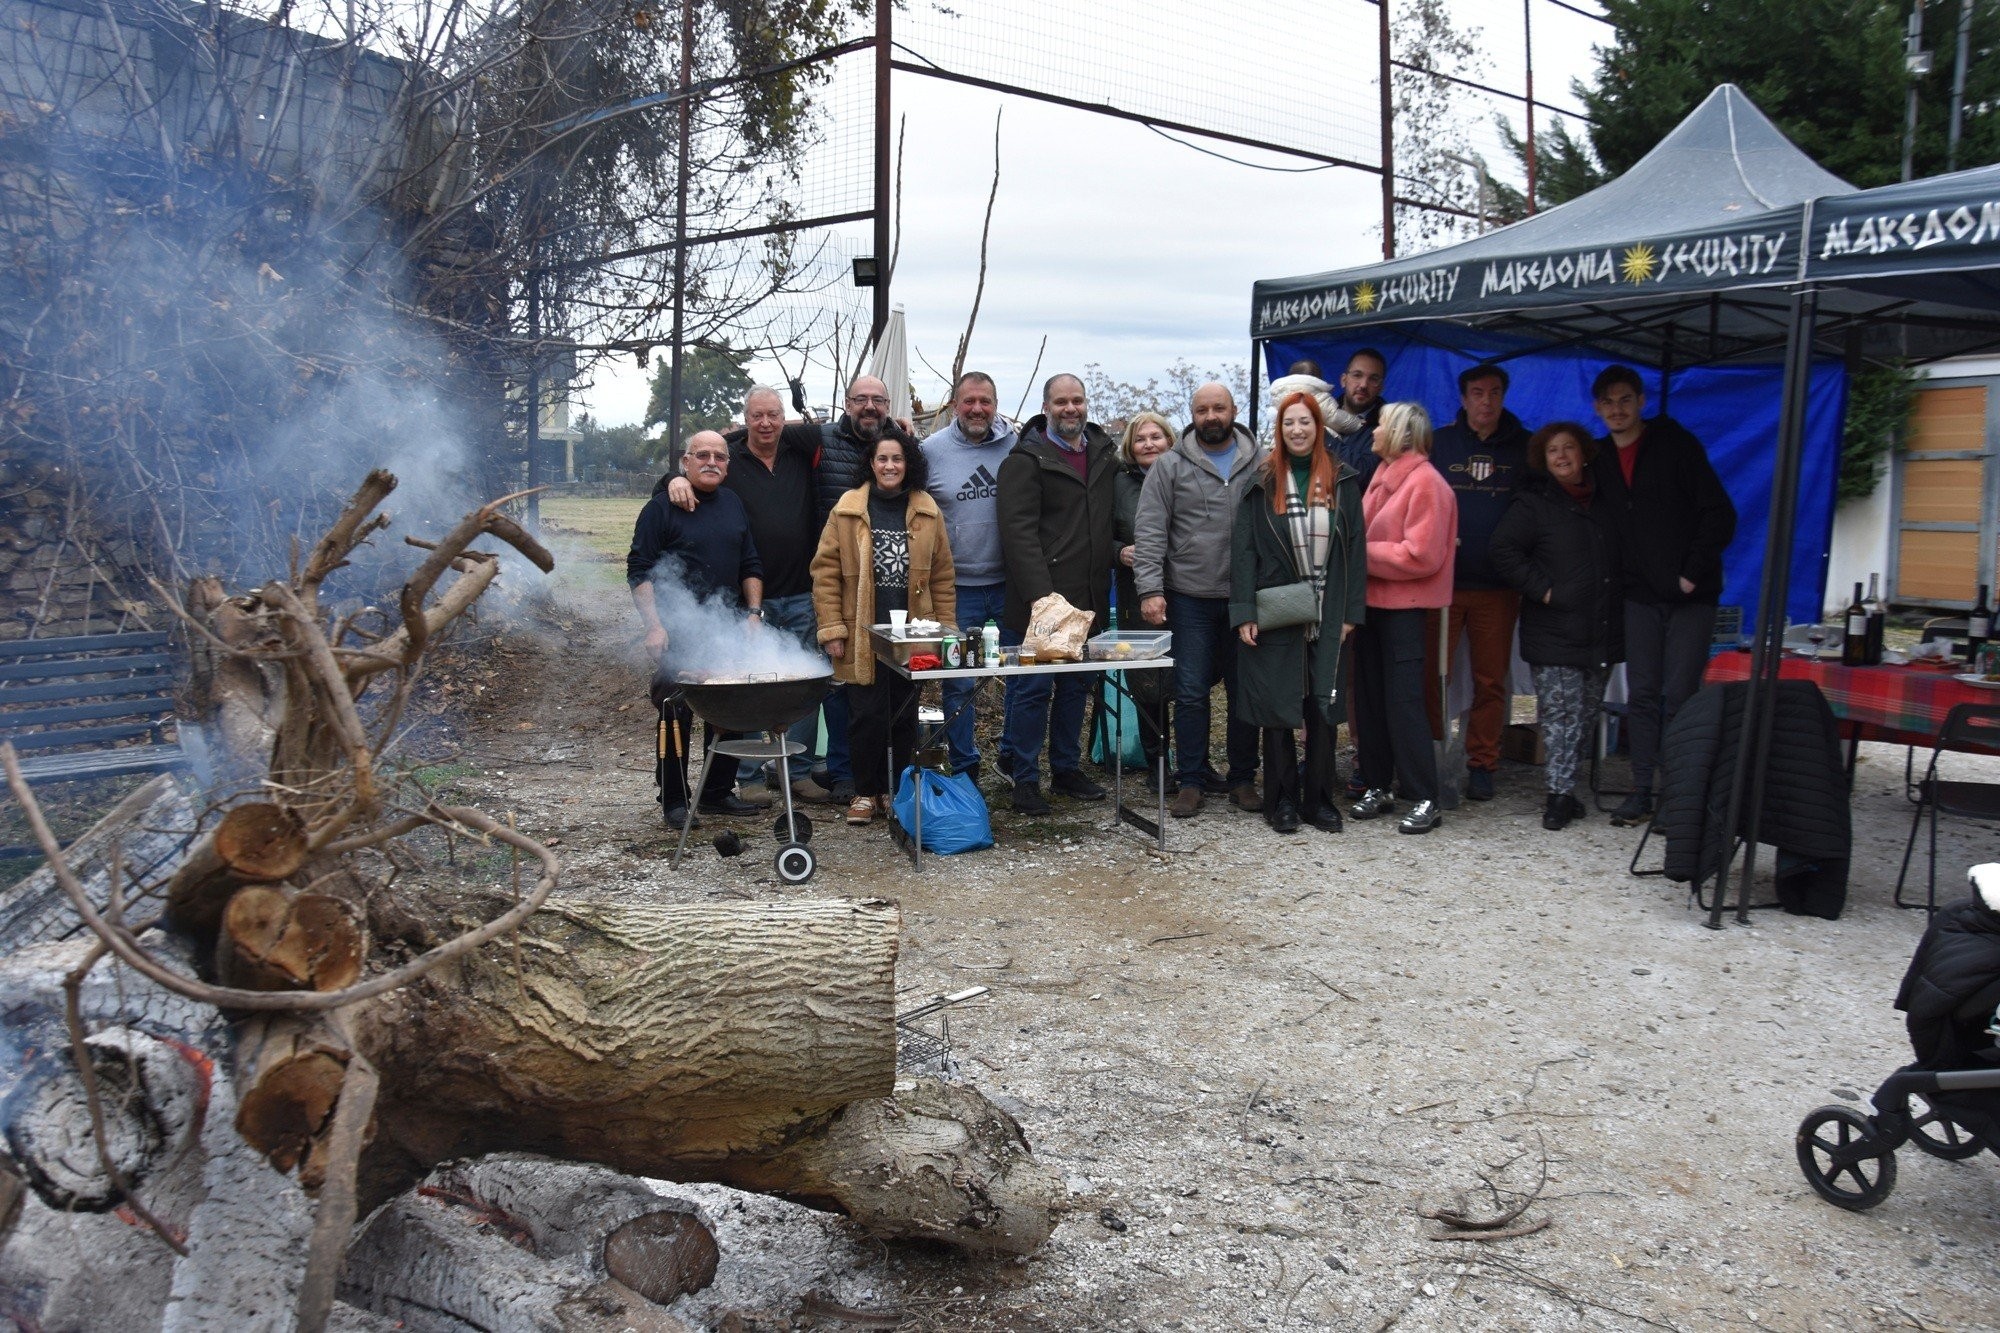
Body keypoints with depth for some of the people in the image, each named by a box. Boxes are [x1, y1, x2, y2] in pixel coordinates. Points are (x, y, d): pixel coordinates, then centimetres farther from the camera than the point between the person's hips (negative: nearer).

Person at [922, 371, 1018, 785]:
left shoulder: (1016, 446, 2)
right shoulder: (931, 450, -1)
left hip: (1010, 585, 1)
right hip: (956, 587, -1)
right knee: (958, 684, 5)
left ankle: (1013, 754, 27)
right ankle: (964, 769, 18)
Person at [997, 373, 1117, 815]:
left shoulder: (1104, 453, 13)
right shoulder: (1027, 459, -8)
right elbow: (1019, 531, -16)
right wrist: (1039, 593, -24)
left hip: (1087, 597, 7)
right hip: (1042, 599, -7)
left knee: (1076, 686, 15)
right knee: (1034, 688, -2)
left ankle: (1067, 769, 27)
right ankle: (1026, 780, 7)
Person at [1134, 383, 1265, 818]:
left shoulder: (1260, 464, 5)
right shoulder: (1170, 466, 2)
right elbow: (1150, 531, -2)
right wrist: (1150, 588, -12)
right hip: (1190, 599, -1)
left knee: (1245, 691, 8)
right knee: (1191, 692, 1)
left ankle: (1242, 779, 20)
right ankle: (1192, 780, 13)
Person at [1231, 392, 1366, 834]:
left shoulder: (1342, 481, 5)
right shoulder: (1262, 483, 1)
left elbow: (1355, 548, 5)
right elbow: (1243, 549, -2)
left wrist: (1351, 611, -1)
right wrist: (1244, 612, -9)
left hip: (1326, 615, 2)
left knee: (1323, 707, 5)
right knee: (1275, 706, 2)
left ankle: (1319, 798, 17)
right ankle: (1282, 799, 14)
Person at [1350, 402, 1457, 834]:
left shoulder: (1425, 482, -11)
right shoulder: (1384, 476, 14)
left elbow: (1421, 555, -18)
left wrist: (1365, 553, -13)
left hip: (1404, 606, -8)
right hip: (1372, 601, 8)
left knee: (1403, 701, -7)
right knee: (1369, 697, 10)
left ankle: (1426, 800, 0)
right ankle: (1377, 787, 20)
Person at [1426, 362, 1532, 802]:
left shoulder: (1524, 447, 9)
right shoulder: (1439, 443, 8)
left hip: (1499, 585, 1)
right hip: (1442, 580, 0)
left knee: (1491, 680, 4)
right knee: (1430, 672, -3)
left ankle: (1482, 765, 14)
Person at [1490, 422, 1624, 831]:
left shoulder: (1604, 503, 15)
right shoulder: (1533, 503, -1)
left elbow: (1621, 556, 25)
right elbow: (1504, 549, -10)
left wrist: (1619, 594, 10)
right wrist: (1542, 590, -14)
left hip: (1603, 629, 6)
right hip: (1555, 632, -5)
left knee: (1587, 712, 9)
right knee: (1560, 712, -9)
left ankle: (1567, 786, 18)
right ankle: (1561, 793, -6)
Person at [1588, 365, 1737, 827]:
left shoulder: (1675, 444, -5)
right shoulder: (1600, 459, 9)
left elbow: (1720, 513, -7)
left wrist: (1693, 573, -12)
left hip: (1690, 597, -4)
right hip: (1640, 596, 4)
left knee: (1680, 696, -6)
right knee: (1642, 695, 3)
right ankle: (1642, 791, 8)